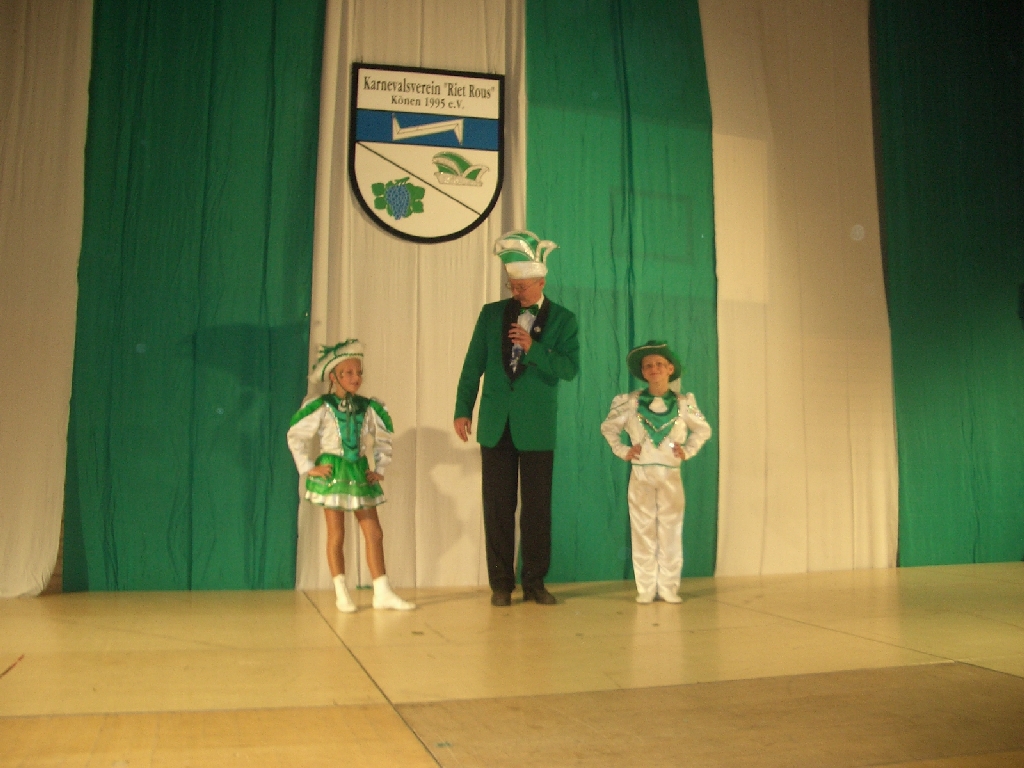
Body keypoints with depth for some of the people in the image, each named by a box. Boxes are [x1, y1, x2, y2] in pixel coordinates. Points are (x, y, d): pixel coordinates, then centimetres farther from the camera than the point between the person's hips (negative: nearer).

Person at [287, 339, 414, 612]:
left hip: (360, 472, 4)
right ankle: (341, 594, 13)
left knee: (374, 533, 2)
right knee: (336, 536, 3)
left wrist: (379, 469, 10)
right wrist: (308, 467, -5)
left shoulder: (370, 408, 3)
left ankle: (382, 593, 9)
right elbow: (295, 436, -3)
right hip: (332, 473, -4)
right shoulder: (321, 408, -7)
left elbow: (383, 441, 17)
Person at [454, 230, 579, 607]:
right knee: (498, 507, 4)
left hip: (537, 427, -1)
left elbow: (569, 369, -7)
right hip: (496, 425, 2)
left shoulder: (563, 319, 2)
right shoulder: (491, 313, 7)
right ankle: (501, 583, 12)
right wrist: (462, 410, 4)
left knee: (537, 507, 3)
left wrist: (533, 348, -18)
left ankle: (534, 582, 15)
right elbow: (473, 364, 8)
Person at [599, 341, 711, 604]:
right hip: (640, 476, 0)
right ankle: (645, 589, 8)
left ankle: (669, 588, 10)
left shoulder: (683, 403, 1)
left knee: (670, 531, 2)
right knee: (643, 531, 2)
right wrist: (622, 450, 0)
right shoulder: (630, 402, -1)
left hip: (671, 476, 1)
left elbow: (703, 429, 14)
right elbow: (608, 428, 10)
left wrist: (688, 450, 2)